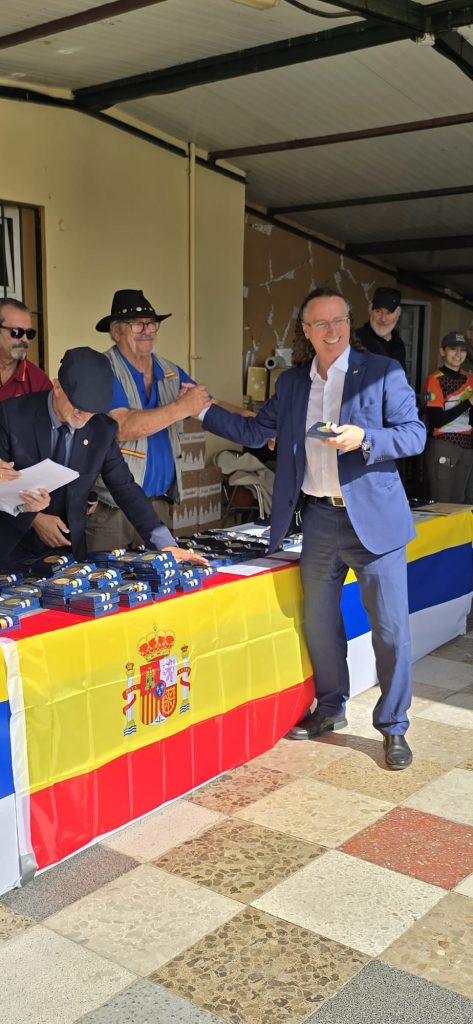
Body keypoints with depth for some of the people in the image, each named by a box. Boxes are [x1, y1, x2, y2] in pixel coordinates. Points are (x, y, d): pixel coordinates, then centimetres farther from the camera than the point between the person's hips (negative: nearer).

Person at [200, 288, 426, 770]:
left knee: (390, 626, -1)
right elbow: (254, 431, 17)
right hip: (320, 518, 5)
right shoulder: (291, 383, 10)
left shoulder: (383, 371, -4)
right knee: (319, 622, 15)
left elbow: (414, 434, -8)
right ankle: (329, 709, 35)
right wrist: (202, 409, 10)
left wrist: (365, 438, -24)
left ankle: (393, 727, 16)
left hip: (374, 517, -4)